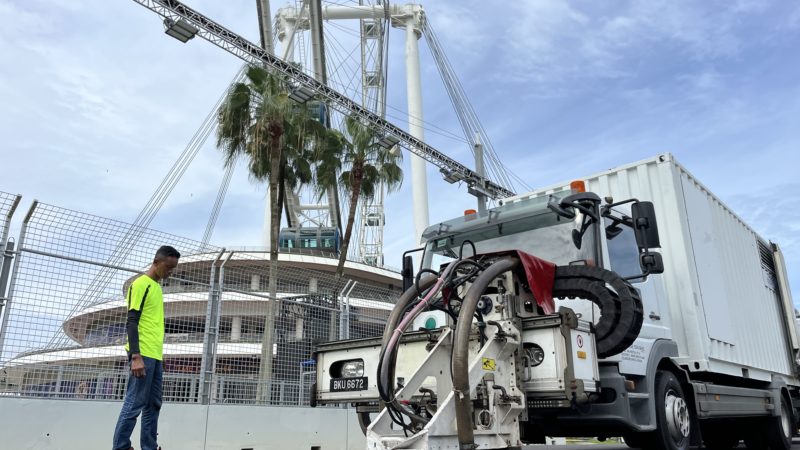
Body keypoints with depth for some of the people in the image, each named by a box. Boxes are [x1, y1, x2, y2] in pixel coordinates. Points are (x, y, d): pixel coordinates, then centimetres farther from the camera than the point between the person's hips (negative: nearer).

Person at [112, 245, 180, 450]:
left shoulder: (156, 286, 18)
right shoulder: (141, 284, -8)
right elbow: (132, 322, -14)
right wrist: (136, 356, -21)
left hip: (155, 355, 9)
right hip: (143, 355, -9)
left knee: (153, 404, 9)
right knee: (135, 404, -5)